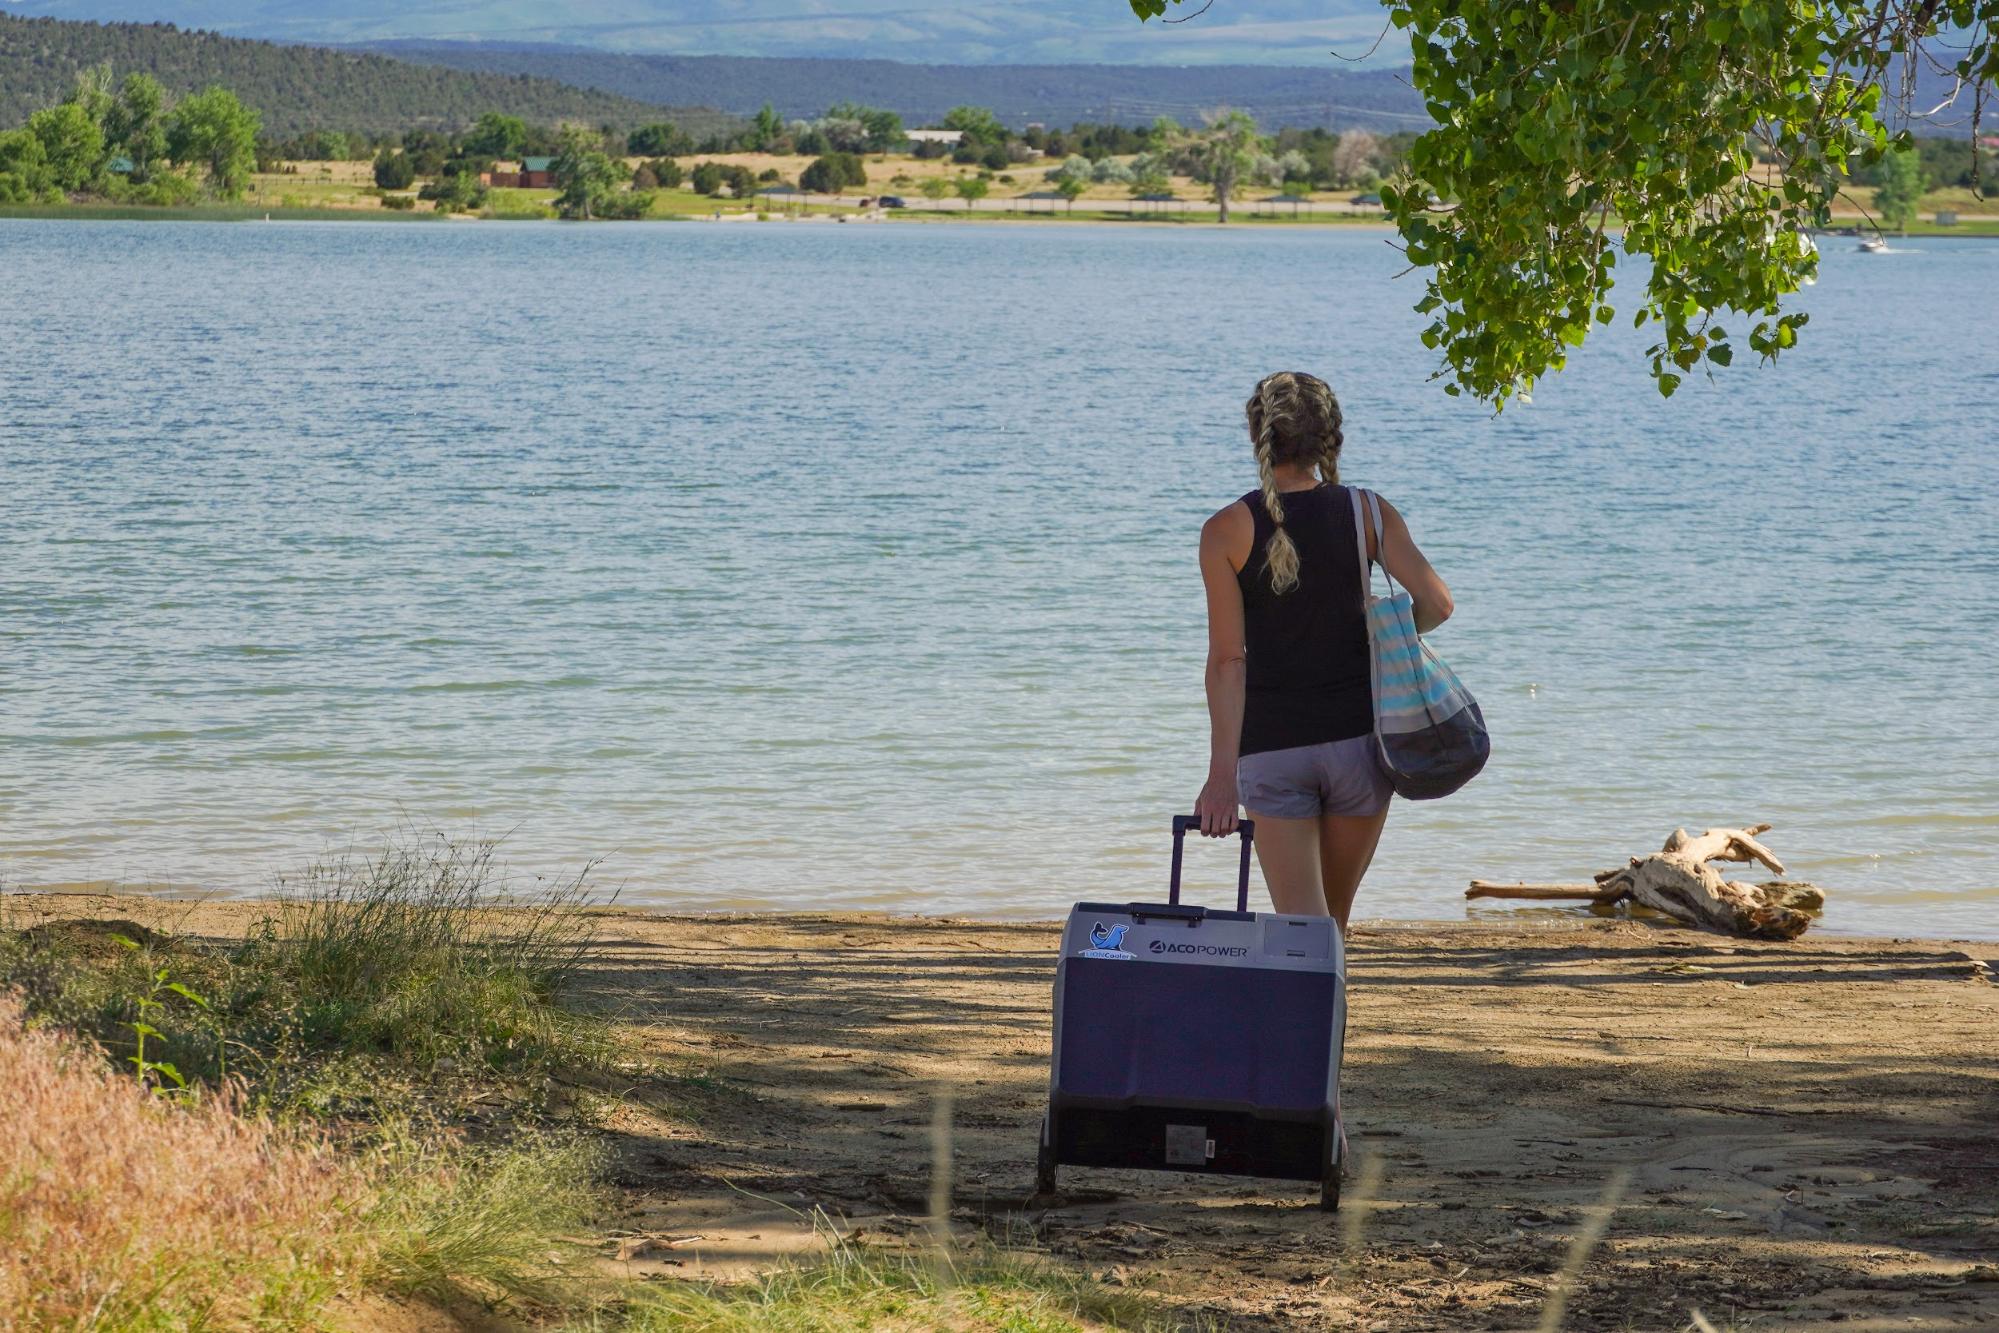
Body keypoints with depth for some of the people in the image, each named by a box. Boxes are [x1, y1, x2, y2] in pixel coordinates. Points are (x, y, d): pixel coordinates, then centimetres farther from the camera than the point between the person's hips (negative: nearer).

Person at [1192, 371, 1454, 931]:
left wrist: (1222, 772, -11)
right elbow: (1436, 603, -11)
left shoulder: (1226, 532, -6)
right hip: (1357, 737, 2)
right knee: (1335, 916, 19)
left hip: (1271, 745, -2)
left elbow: (1228, 659, -10)